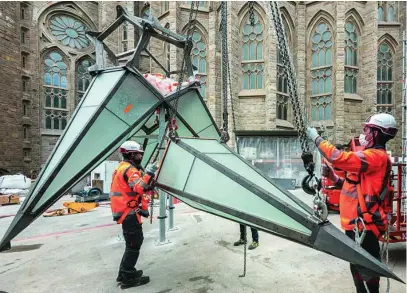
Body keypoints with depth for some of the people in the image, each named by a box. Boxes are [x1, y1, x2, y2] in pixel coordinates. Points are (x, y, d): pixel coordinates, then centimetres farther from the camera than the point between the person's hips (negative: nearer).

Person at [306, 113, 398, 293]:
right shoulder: (369, 156, 16)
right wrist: (333, 177, 4)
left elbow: (339, 158, -30)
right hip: (354, 222, 10)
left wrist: (316, 138, -18)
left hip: (364, 224, -10)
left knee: (367, 266, 3)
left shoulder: (376, 156, -17)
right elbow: (355, 186, 19)